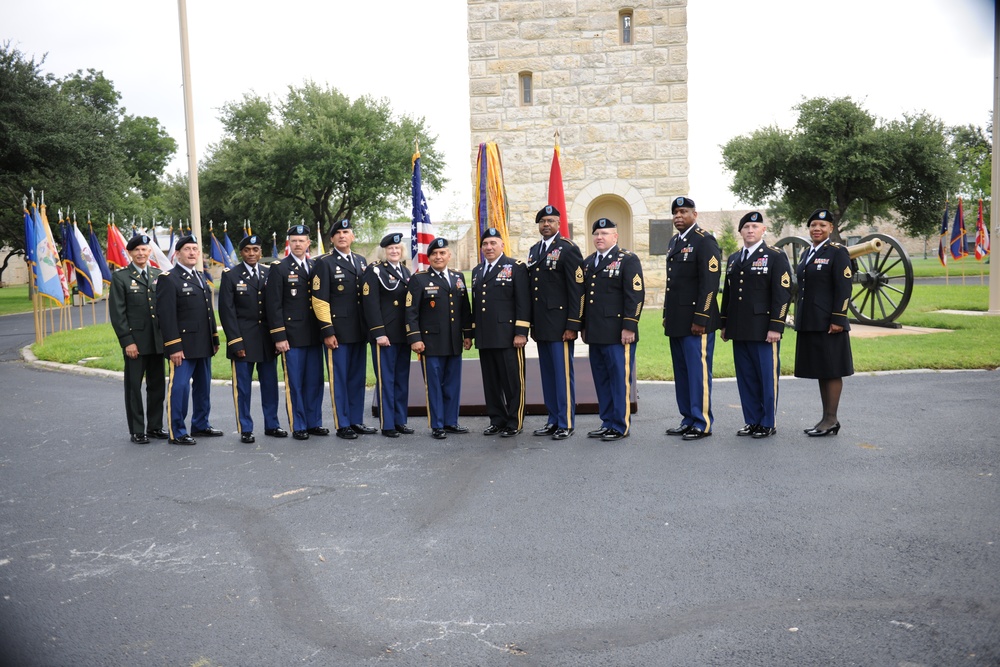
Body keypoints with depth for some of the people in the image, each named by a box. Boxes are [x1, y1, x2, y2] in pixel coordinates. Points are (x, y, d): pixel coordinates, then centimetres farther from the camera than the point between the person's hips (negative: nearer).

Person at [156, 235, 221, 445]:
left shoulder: (200, 277, 17)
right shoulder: (168, 279, -8)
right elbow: (166, 316, -14)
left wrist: (215, 339, 16)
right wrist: (174, 347, -19)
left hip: (203, 345, 8)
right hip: (183, 346, -8)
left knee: (203, 386, 14)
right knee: (179, 387, -4)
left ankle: (200, 425, 26)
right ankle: (177, 433, 5)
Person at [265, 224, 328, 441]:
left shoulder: (316, 267, 13)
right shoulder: (279, 268, -2)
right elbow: (274, 305, -6)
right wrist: (279, 337, -12)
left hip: (314, 335, 5)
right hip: (292, 336, -5)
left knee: (315, 381, 9)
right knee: (295, 383, 1)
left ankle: (314, 422, 19)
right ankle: (298, 426, 10)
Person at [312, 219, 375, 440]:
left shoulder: (361, 261, 14)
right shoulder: (325, 263, -3)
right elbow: (320, 300, -8)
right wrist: (327, 331, -13)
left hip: (359, 331, 5)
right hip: (337, 331, -5)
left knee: (358, 378, 11)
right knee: (339, 379, 0)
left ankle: (356, 421, 20)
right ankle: (342, 425, 8)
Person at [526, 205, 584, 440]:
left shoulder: (568, 249, -6)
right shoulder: (534, 250, 16)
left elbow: (577, 290, -11)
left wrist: (572, 325, -15)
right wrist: (532, 324, 14)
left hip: (559, 323, -7)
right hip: (540, 324, 7)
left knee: (563, 374, -2)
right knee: (547, 374, 11)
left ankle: (566, 423, 6)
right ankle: (553, 419, 20)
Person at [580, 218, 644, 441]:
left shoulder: (628, 260, -2)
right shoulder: (588, 263, 18)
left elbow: (636, 295, -9)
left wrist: (629, 327, -14)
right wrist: (584, 327, 17)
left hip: (618, 334, -7)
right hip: (595, 334, 7)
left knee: (620, 380, -3)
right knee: (601, 380, 11)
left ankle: (620, 426, 5)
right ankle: (607, 423, 19)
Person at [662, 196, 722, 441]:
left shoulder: (705, 241, -8)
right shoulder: (674, 242, 18)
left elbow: (710, 283, -15)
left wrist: (701, 319, -18)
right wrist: (666, 315, 17)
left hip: (696, 321, -8)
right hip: (676, 321, 9)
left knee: (698, 372, -4)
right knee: (681, 373, 12)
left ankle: (702, 424, 3)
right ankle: (688, 419, 20)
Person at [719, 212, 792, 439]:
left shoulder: (776, 257, -2)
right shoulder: (733, 259, 17)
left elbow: (783, 294, -8)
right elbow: (727, 293, 19)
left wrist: (776, 327, -14)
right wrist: (723, 324, 14)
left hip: (764, 331, -6)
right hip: (739, 331, 6)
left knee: (767, 377, 0)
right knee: (745, 377, 9)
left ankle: (768, 424, 10)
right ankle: (752, 421, 19)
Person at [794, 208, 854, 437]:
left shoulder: (837, 252, -7)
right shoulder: (808, 254, 16)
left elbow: (844, 289, -13)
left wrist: (838, 319, -18)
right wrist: (799, 319, 16)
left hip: (828, 323, -8)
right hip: (809, 323, 8)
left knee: (831, 371, -2)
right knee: (820, 371, 12)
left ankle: (831, 420, 4)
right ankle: (826, 419, 19)